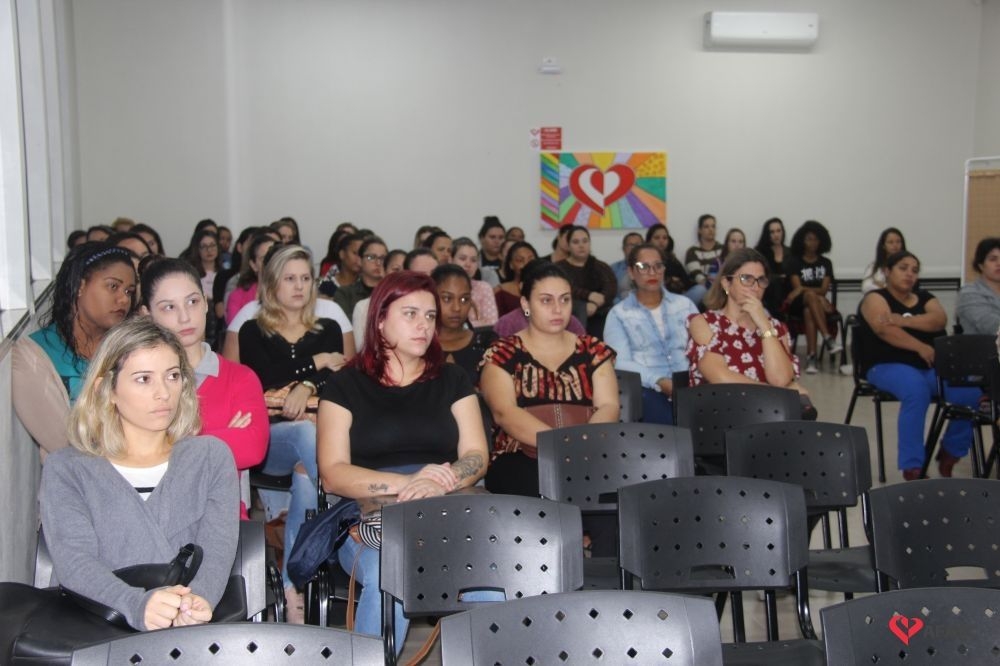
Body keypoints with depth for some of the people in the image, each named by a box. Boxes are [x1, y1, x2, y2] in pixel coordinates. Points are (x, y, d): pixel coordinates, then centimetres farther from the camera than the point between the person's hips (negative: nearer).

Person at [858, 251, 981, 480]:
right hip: (889, 366, -5)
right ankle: (912, 467, -33)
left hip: (931, 367, 5)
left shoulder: (925, 298, 20)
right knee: (917, 390, -38)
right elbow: (886, 331, -15)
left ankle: (949, 455, 2)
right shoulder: (876, 298, 4)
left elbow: (940, 320, -3)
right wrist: (921, 347, -26)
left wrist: (903, 320, -17)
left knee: (971, 393, -21)